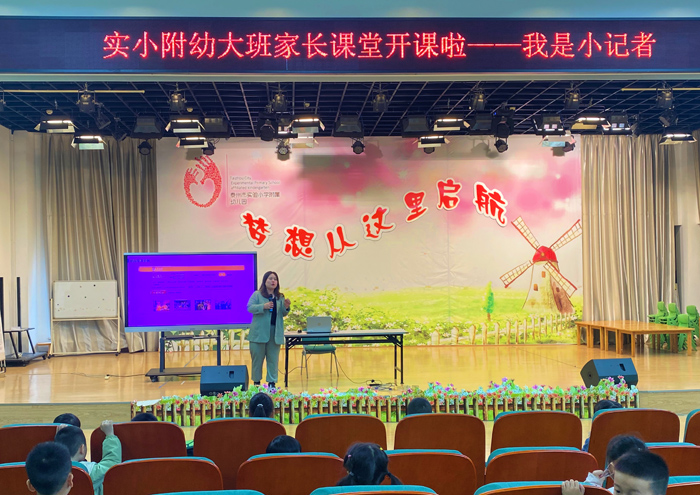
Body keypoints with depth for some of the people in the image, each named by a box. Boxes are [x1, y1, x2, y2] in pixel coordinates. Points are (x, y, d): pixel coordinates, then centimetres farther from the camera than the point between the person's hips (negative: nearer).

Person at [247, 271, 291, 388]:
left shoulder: (280, 297, 12)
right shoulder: (257, 294, 1)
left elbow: (283, 314, 12)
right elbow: (250, 307, -8)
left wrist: (286, 307, -10)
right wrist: (263, 306, -21)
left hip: (275, 333, 3)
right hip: (260, 332, -3)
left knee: (273, 359, 5)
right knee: (257, 358, 5)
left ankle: (272, 382, 11)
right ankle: (256, 381, 16)